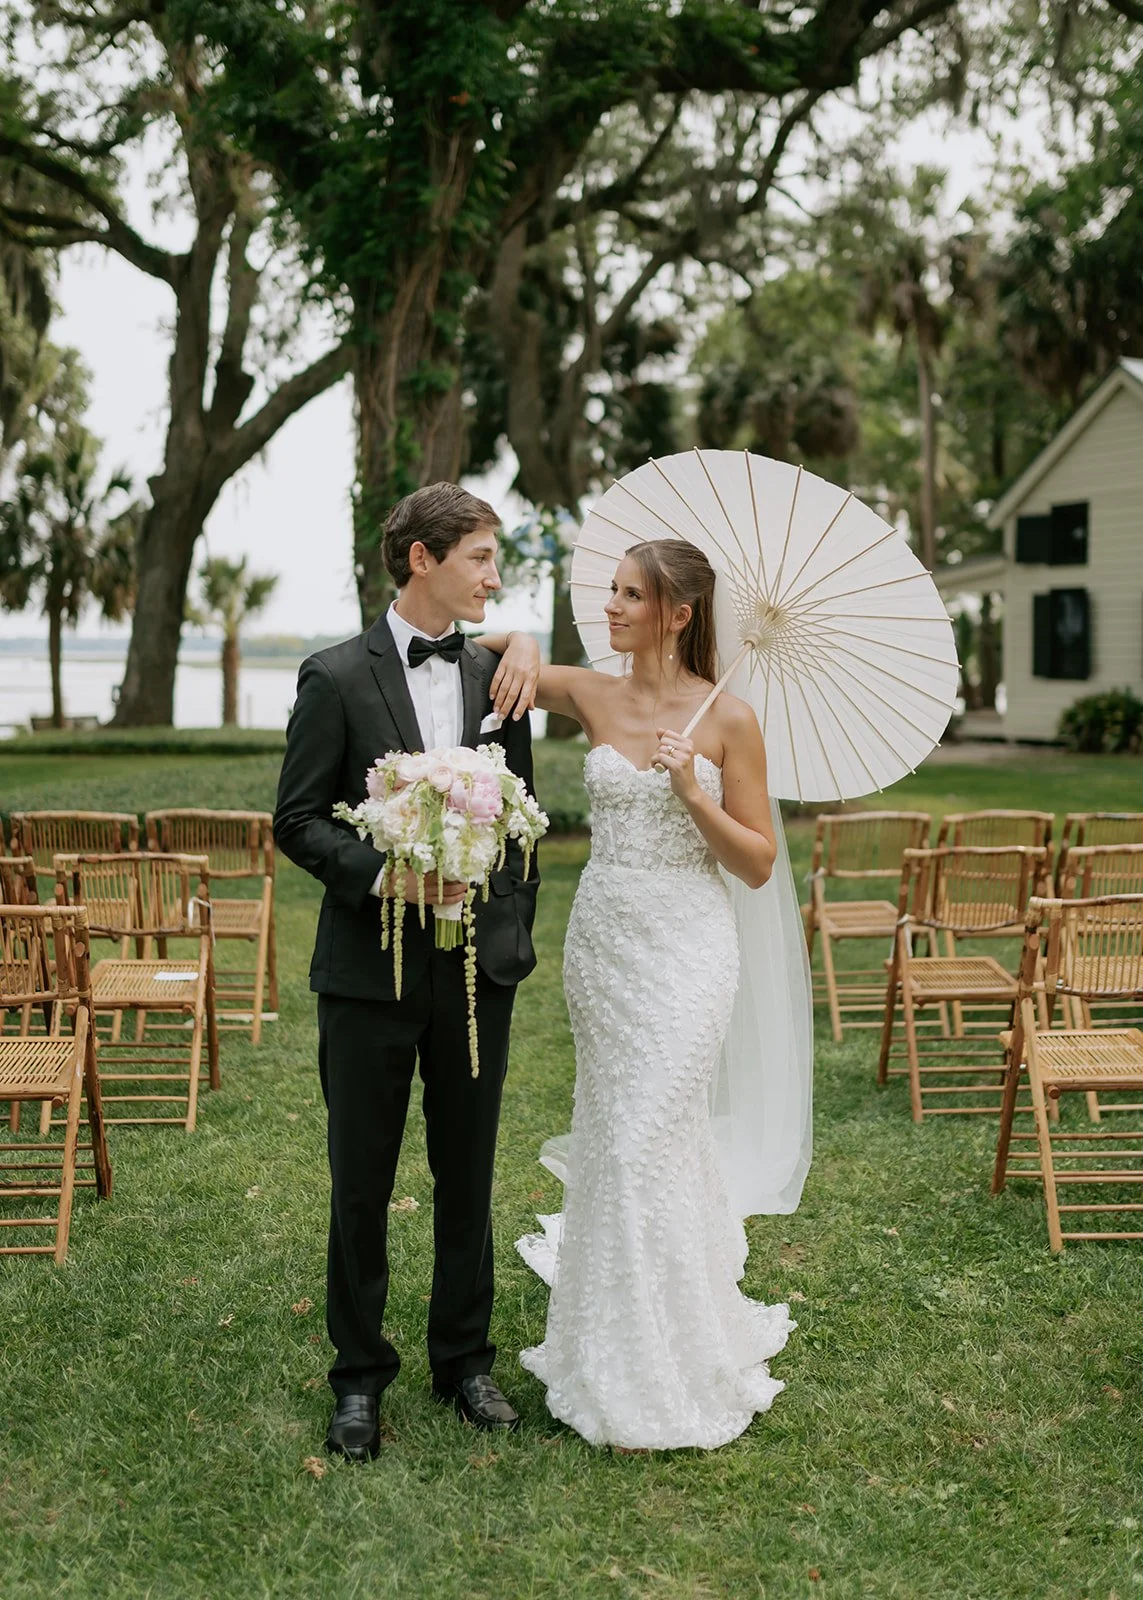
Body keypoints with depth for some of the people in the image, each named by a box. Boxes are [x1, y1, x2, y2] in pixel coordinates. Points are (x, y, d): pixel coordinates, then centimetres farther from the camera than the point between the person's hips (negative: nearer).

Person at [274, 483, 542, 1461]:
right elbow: (298, 820, -6)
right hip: (371, 968, -3)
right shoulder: (337, 678, -5)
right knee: (361, 1183, 8)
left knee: (468, 1176, 14)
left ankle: (465, 1359, 30)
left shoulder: (500, 677, 6)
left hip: (479, 968, 3)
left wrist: (515, 936, 6)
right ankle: (360, 1375, 24)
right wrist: (382, 873, -21)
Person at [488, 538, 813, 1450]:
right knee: (617, 1138, 12)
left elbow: (759, 864, -4)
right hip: (601, 940, 4)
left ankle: (653, 1382, 12)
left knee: (647, 1145, -5)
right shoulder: (592, 697, 3)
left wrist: (693, 794, -18)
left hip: (686, 949, -4)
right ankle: (619, 1350, 30)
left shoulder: (727, 719, -7)